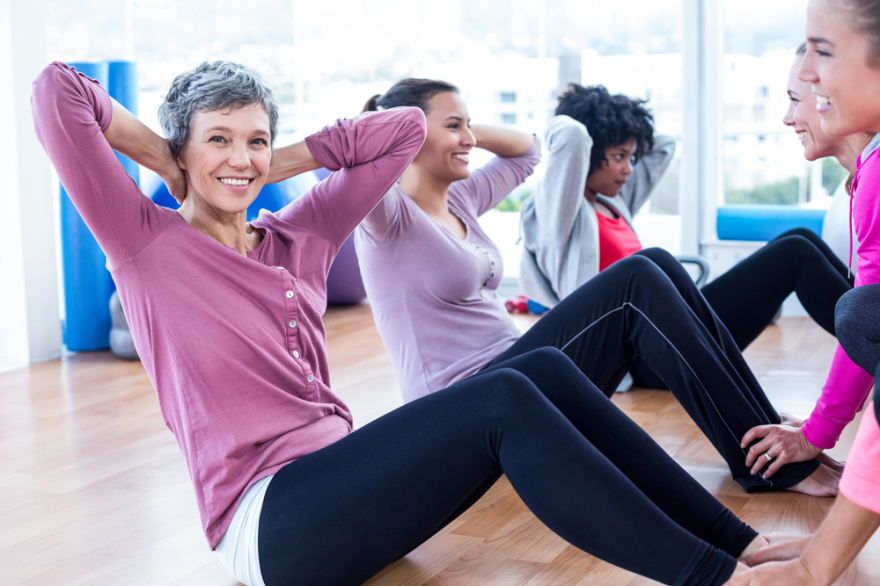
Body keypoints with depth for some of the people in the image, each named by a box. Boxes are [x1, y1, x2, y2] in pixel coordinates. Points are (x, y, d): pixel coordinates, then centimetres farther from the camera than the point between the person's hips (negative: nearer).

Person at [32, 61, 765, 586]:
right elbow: (57, 92, -8)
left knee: (544, 370, -13)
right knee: (503, 400, -25)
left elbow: (405, 128, 20)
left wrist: (282, 161, 15)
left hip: (343, 483, 7)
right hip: (269, 522, -7)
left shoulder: (298, 239, 19)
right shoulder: (146, 242, 3)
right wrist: (161, 156, 4)